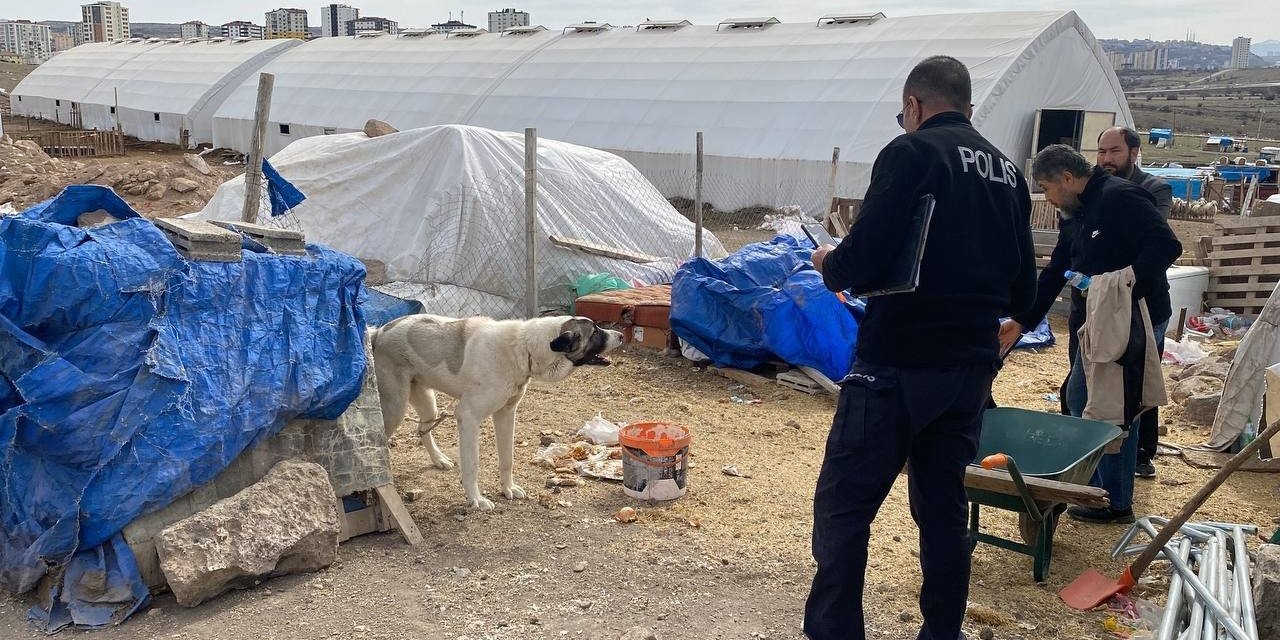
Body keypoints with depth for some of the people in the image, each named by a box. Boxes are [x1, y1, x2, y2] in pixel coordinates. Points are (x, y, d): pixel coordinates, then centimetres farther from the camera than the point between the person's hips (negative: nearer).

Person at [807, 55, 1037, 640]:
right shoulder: (1008, 171, 12)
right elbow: (1023, 293, 16)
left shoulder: (913, 153, -9)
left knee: (841, 509, 0)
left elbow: (860, 261, -18)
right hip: (973, 369, 8)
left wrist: (829, 264, 3)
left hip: (898, 365, -7)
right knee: (944, 510, 16)